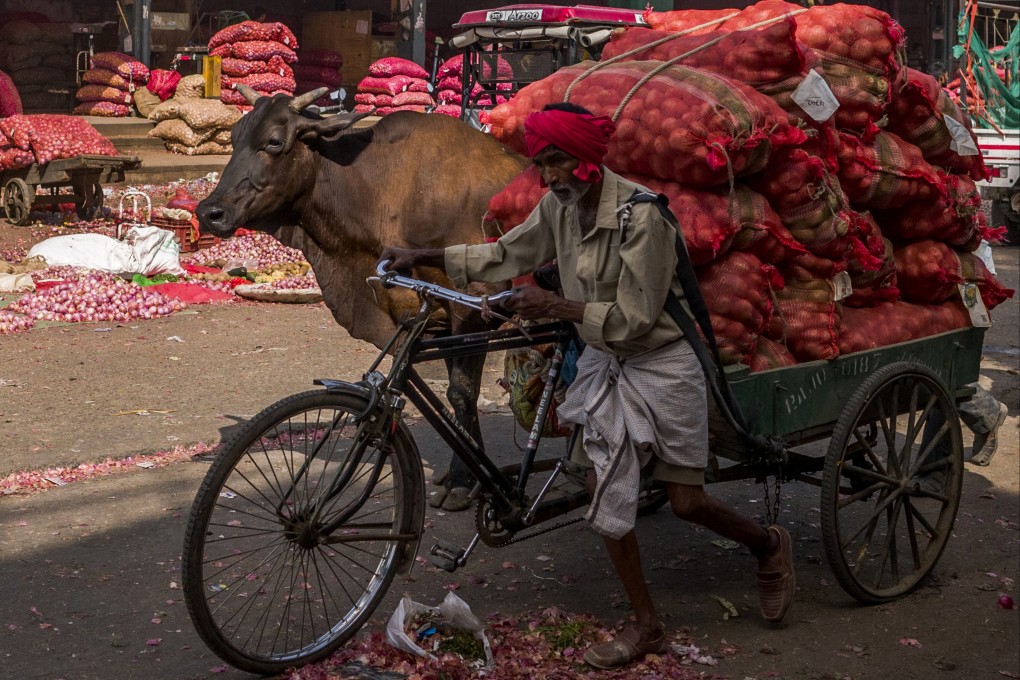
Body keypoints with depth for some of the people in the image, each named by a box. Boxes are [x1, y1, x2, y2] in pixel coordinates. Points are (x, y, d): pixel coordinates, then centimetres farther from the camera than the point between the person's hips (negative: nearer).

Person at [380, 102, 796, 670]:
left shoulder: (641, 215, -25)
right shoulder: (559, 207, -4)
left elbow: (634, 318, -24)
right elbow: (505, 256, 6)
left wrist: (555, 306, -28)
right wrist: (422, 257, 0)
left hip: (661, 363, -6)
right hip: (605, 363, 7)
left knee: (686, 501, 1)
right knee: (604, 490, 3)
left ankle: (770, 545, 32)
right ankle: (646, 626, 16)